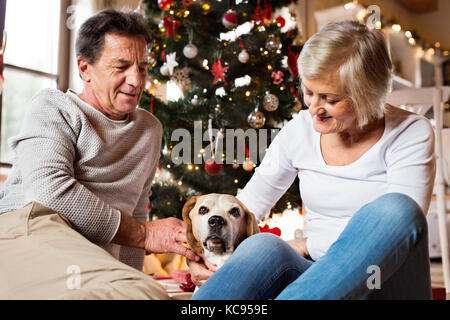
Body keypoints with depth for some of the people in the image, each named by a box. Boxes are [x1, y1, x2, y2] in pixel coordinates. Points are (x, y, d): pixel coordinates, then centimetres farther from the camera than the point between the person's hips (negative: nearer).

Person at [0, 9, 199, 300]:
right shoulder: (52, 106, 8)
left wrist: (130, 279, 18)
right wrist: (145, 234, -7)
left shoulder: (150, 129, 25)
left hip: (97, 254, 4)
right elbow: (49, 189, -10)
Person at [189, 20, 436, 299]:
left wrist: (308, 244, -11)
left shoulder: (411, 133, -6)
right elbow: (244, 208, 8)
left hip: (386, 285, -1)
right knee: (262, 247, -33)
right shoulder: (300, 130, 3)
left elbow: (395, 232, -15)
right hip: (318, 278, 2)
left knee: (395, 207, -35)